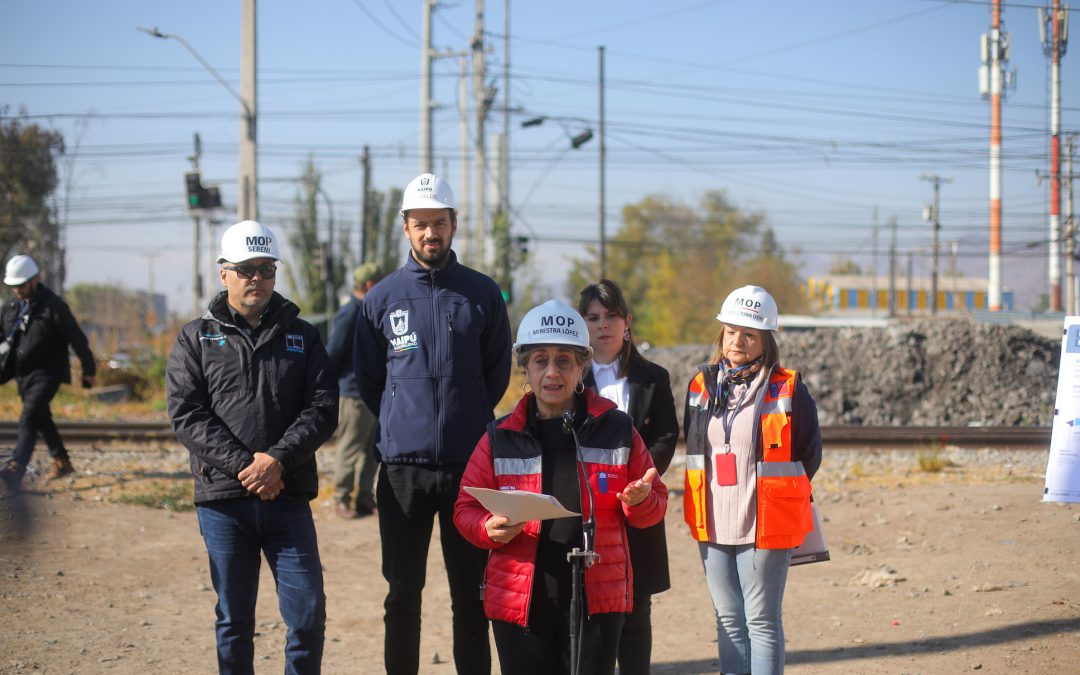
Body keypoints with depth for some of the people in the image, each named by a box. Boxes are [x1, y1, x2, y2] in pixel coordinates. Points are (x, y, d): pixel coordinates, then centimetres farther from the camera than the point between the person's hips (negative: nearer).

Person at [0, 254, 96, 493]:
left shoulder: (53, 306, -11)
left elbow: (76, 338, -6)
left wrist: (89, 370, -2)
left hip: (47, 374, -8)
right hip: (22, 374, 8)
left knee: (29, 419, -21)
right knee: (42, 419, 20)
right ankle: (61, 462, 37)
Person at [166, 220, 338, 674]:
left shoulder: (301, 336, 10)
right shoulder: (196, 339, 6)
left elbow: (323, 408, 0)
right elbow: (186, 415, -5)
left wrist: (279, 458, -16)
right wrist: (243, 465, -15)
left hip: (289, 497, 1)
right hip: (223, 500, -1)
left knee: (308, 614, -3)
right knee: (234, 620, 7)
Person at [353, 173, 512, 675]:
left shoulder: (483, 294, 4)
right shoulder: (382, 298, 4)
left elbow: (497, 375, 11)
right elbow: (368, 379, 12)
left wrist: (466, 425, 10)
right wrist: (401, 428, 9)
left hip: (469, 464, 0)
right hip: (402, 464, 0)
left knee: (471, 592, 5)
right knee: (403, 591, 5)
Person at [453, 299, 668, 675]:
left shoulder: (617, 430, 5)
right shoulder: (499, 439, 5)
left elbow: (655, 505, 11)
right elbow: (467, 509, 9)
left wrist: (640, 501, -12)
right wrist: (490, 529, -12)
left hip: (597, 602, 0)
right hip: (520, 603, 1)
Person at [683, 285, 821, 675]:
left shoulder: (787, 390, -5)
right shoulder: (702, 386, 8)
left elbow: (809, 455, 1)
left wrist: (773, 495, 3)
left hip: (766, 527, -5)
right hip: (713, 526, 5)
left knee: (762, 622, -2)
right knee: (729, 622, 11)